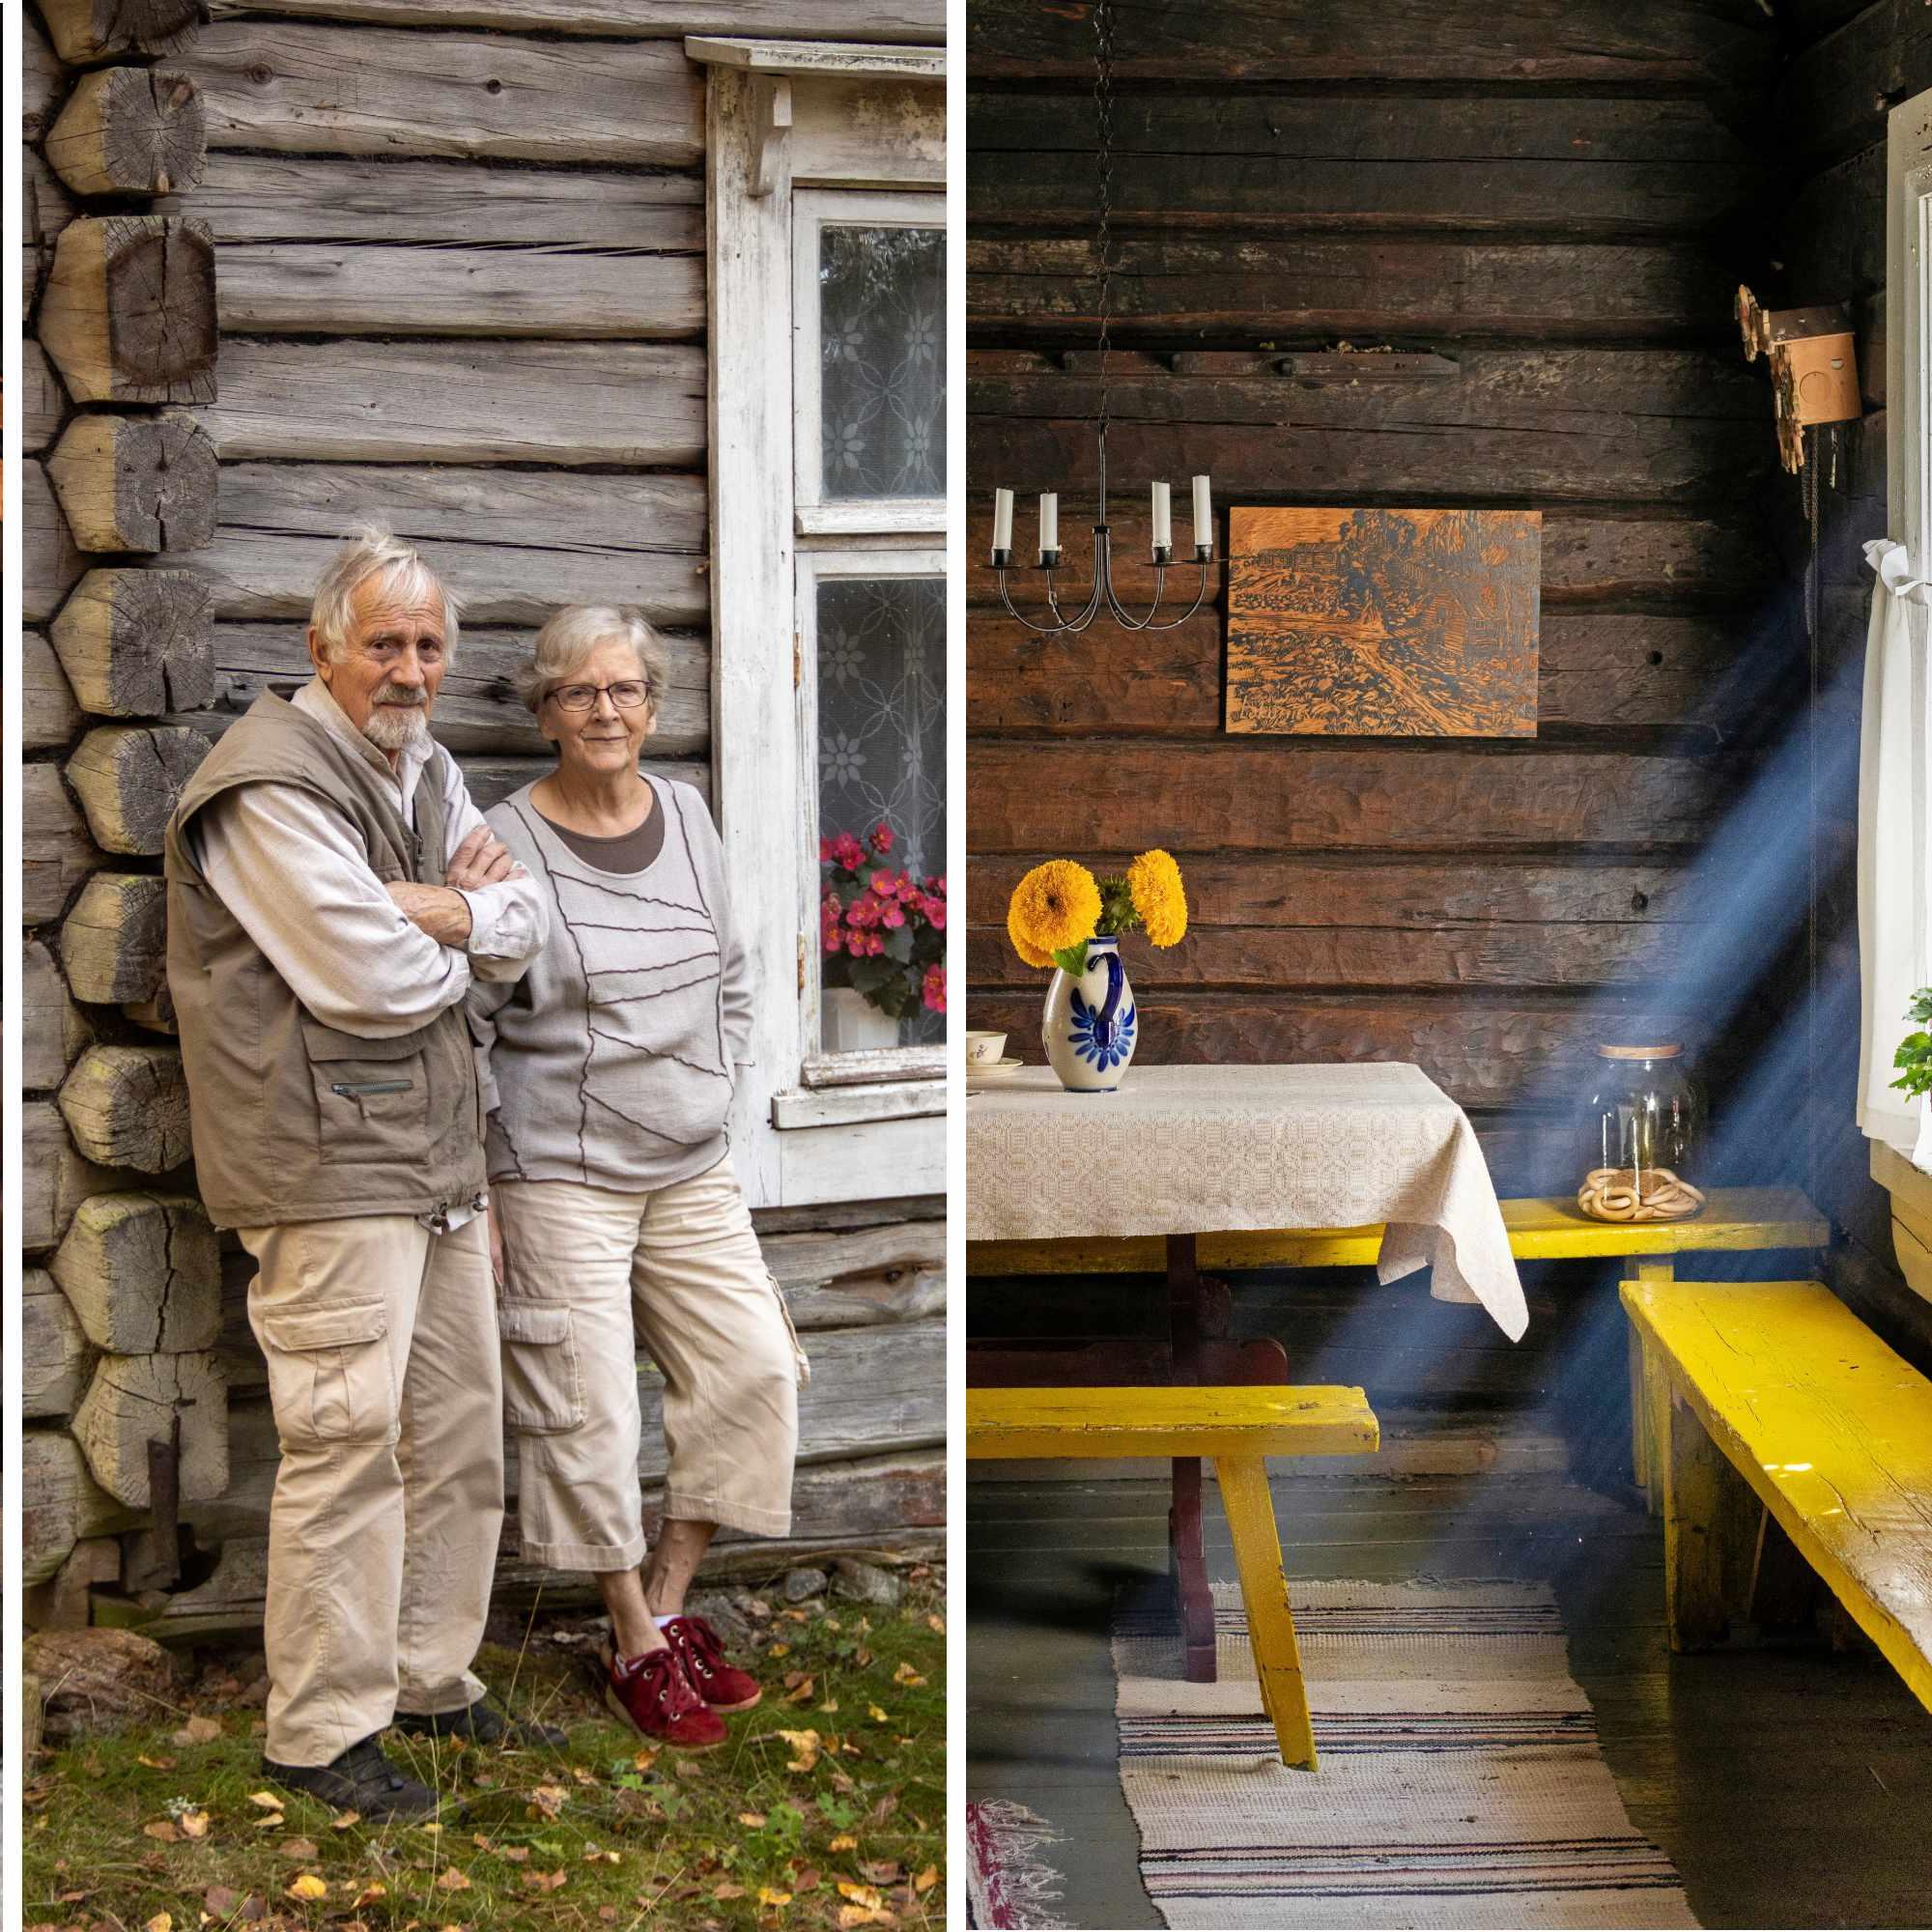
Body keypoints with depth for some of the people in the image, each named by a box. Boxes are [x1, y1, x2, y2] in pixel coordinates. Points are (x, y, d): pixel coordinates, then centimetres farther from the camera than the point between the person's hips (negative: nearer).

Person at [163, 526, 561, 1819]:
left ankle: (433, 1682, 29)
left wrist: (458, 911, -11)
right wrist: (464, 944, -2)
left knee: (462, 1429, 15)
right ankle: (323, 1732, 2)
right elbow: (370, 978, -22)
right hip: (330, 1167, -9)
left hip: (439, 1158, 9)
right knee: (347, 1445, -8)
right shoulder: (271, 785, -15)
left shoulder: (427, 768, 15)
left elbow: (529, 925, 10)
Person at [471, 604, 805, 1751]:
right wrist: (479, 1192, -10)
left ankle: (668, 1603, 18)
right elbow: (464, 1026, -8)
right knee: (591, 1409, -1)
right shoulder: (507, 844, -11)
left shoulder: (689, 817, 5)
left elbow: (731, 978, 18)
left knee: (755, 1368, 3)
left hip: (693, 1169, 6)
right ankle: (637, 1652, 14)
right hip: (560, 1174, -6)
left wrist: (715, 1089, 9)